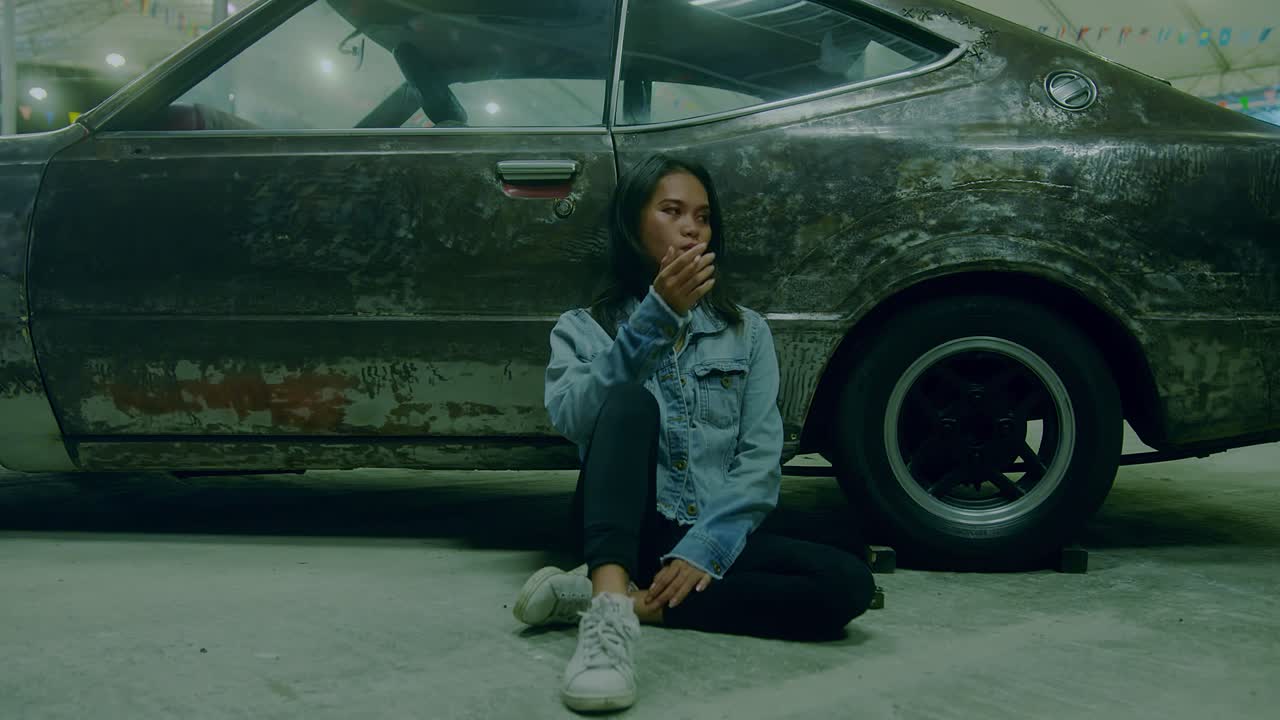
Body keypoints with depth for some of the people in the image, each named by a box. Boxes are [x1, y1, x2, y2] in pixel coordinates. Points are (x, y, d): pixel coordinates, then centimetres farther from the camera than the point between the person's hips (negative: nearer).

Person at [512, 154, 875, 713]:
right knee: (632, 401, -28)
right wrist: (657, 317, -23)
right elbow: (572, 418, -14)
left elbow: (760, 461, 0)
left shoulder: (747, 331, 11)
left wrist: (705, 547, -16)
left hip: (710, 537, 3)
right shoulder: (582, 329, 7)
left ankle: (616, 598, -27)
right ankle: (611, 607, -46)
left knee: (848, 582, -25)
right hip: (622, 530, -2)